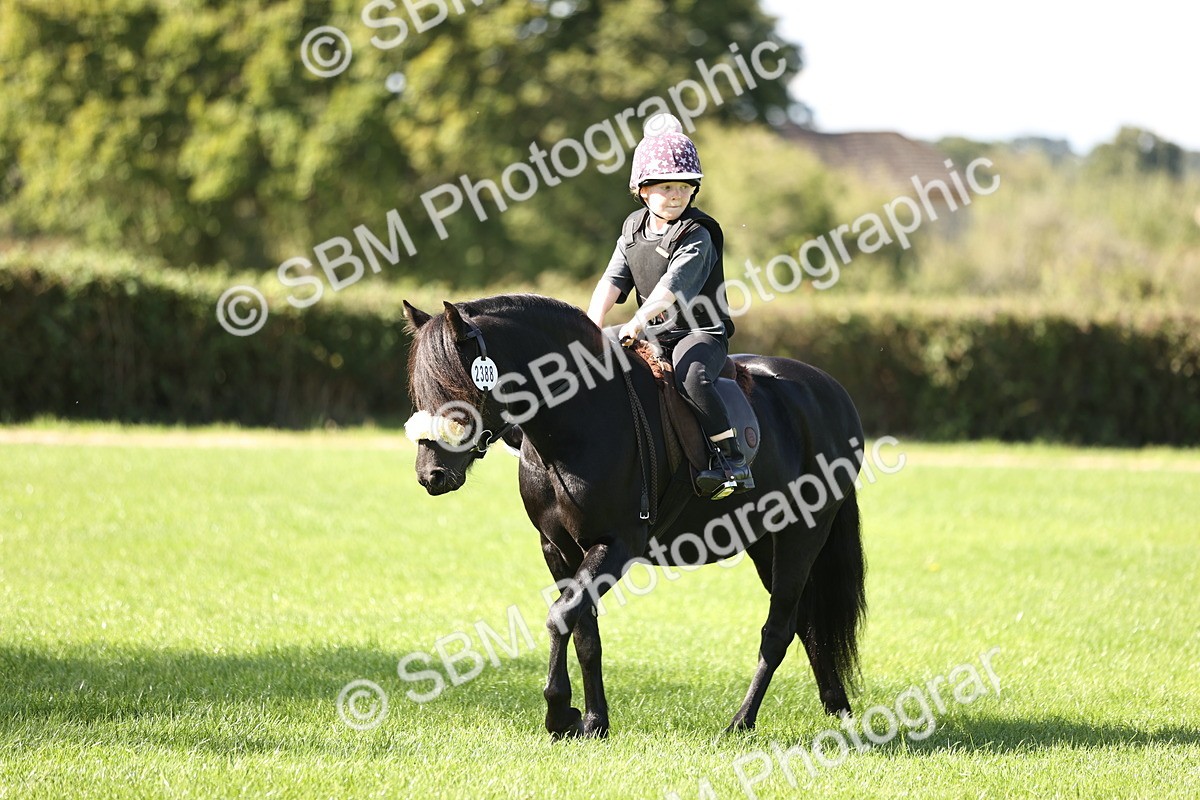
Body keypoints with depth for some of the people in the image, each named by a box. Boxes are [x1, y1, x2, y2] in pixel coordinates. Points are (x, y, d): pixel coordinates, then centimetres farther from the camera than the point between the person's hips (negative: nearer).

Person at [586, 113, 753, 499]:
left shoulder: (697, 236, -12)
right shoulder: (633, 230, 8)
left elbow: (672, 286, -26)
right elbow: (612, 281, 0)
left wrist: (639, 321, -40)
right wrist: (593, 326, -16)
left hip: (700, 333, -7)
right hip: (653, 335, 7)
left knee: (691, 376, -36)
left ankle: (732, 461, -32)